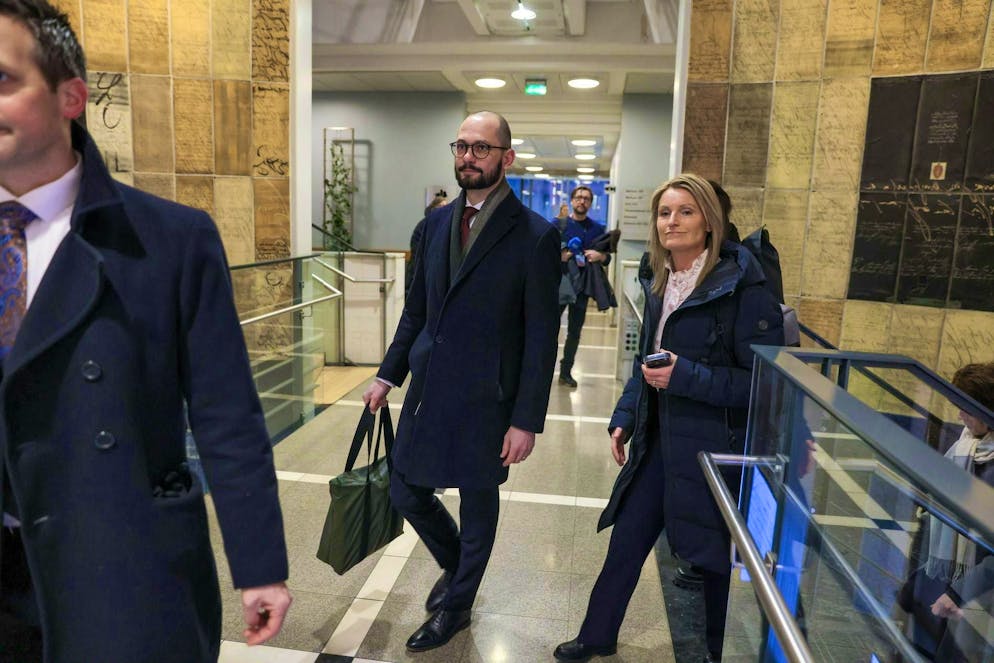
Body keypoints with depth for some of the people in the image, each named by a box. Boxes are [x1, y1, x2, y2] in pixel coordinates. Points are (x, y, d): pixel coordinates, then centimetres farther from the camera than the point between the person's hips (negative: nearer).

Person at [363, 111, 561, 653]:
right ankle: (456, 566, 46)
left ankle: (456, 605, 39)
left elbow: (541, 338, -12)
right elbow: (416, 309, 13)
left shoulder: (535, 236, -12)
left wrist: (527, 420, -13)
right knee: (407, 493, 16)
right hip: (427, 390, 6)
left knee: (478, 507, 13)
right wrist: (387, 374, 9)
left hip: (484, 400, -5)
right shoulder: (437, 222, 6)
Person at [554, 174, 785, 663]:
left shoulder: (740, 287, -17)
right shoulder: (659, 282, 5)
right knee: (625, 541, 16)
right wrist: (623, 419, 8)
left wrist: (685, 377, -25)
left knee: (715, 554, 13)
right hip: (659, 440, 6)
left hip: (714, 448, -6)